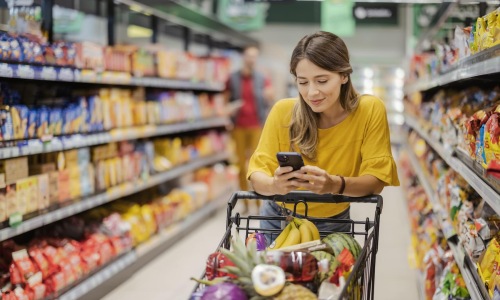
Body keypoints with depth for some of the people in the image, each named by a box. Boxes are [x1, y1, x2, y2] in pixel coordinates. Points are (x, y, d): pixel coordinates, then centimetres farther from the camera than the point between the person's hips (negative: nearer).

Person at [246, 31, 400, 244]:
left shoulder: (370, 110, -16)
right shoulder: (283, 111, -14)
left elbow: (375, 180, -17)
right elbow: (258, 173, -16)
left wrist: (336, 185, -38)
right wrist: (274, 185, -39)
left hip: (333, 226, -1)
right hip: (279, 222, 1)